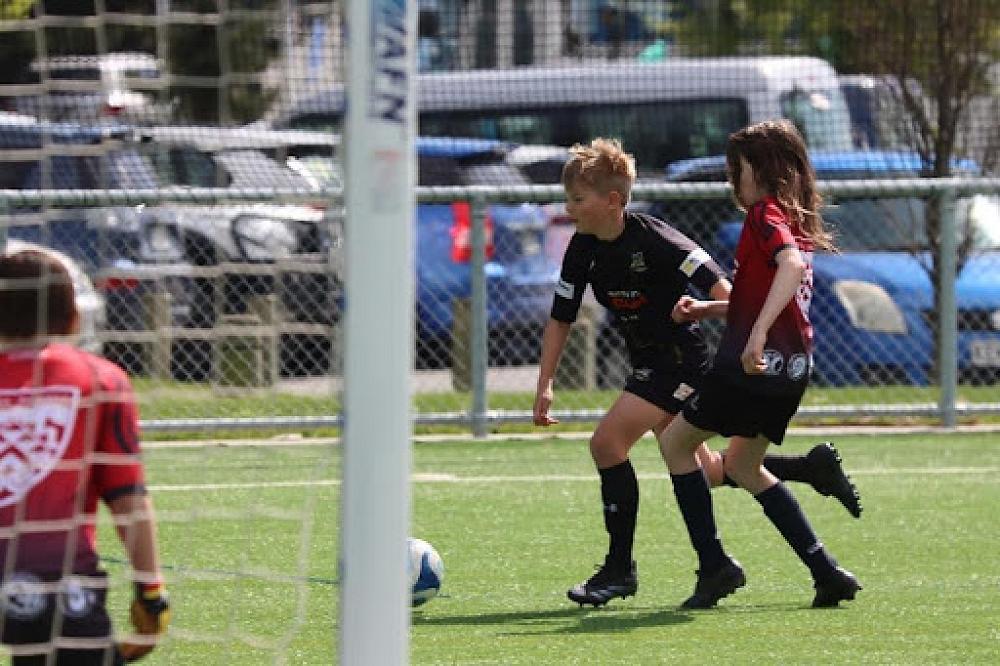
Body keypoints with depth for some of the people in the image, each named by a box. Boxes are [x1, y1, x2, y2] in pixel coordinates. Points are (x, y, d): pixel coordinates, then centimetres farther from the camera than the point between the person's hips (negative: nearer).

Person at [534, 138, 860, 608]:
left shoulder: (653, 239, -23)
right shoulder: (583, 249, -2)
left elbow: (729, 295, -25)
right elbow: (560, 320, 6)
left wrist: (700, 309, -45)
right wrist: (545, 385, -2)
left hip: (681, 361, -9)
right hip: (650, 365, 9)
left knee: (607, 442, -20)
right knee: (704, 471, 17)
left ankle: (619, 568, -12)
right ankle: (814, 468, 33)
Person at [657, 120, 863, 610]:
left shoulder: (766, 214, -9)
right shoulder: (797, 223, 18)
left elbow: (791, 265, -30)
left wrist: (757, 333, -38)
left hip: (756, 365, -9)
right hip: (793, 367, 9)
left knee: (675, 441, 8)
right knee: (742, 465, 24)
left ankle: (714, 566, 1)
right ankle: (827, 572, 13)